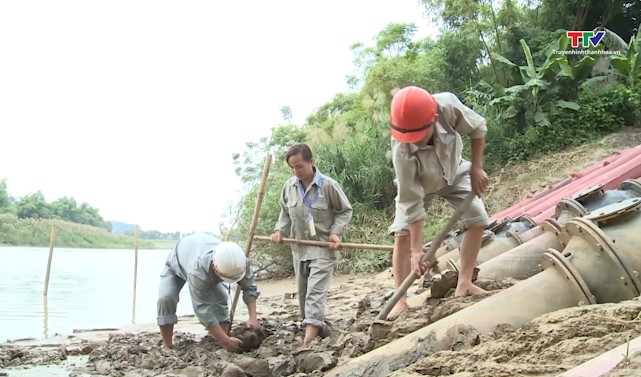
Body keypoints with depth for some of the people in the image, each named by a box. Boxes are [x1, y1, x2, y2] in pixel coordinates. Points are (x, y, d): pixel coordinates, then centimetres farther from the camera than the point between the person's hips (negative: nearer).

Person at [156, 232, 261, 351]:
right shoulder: (198, 271, -51)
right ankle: (168, 347, -13)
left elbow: (249, 287, -23)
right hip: (178, 262, -4)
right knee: (166, 298, -25)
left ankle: (224, 347, -5)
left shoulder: (239, 261, -37)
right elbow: (203, 309, -46)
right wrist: (226, 340, -44)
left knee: (221, 298, -13)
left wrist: (253, 317, -36)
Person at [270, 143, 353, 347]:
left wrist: (336, 233, -13)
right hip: (299, 248, 6)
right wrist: (280, 231, -1)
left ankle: (310, 335, -19)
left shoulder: (328, 185, -13)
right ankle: (318, 326, 29)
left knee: (316, 291, -14)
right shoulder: (289, 186, 1)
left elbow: (345, 211, -2)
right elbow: (285, 213, 16)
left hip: (324, 248, -6)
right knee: (303, 292, 13)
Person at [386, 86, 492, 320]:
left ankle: (464, 283, 0)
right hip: (417, 185, -3)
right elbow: (411, 205, -35)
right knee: (402, 234, -14)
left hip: (454, 173, 3)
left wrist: (476, 168, -17)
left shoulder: (447, 106, -40)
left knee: (478, 218, -8)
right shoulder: (402, 153, -43)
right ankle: (401, 300, -8)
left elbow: (478, 128, -17)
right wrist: (417, 250, -33)